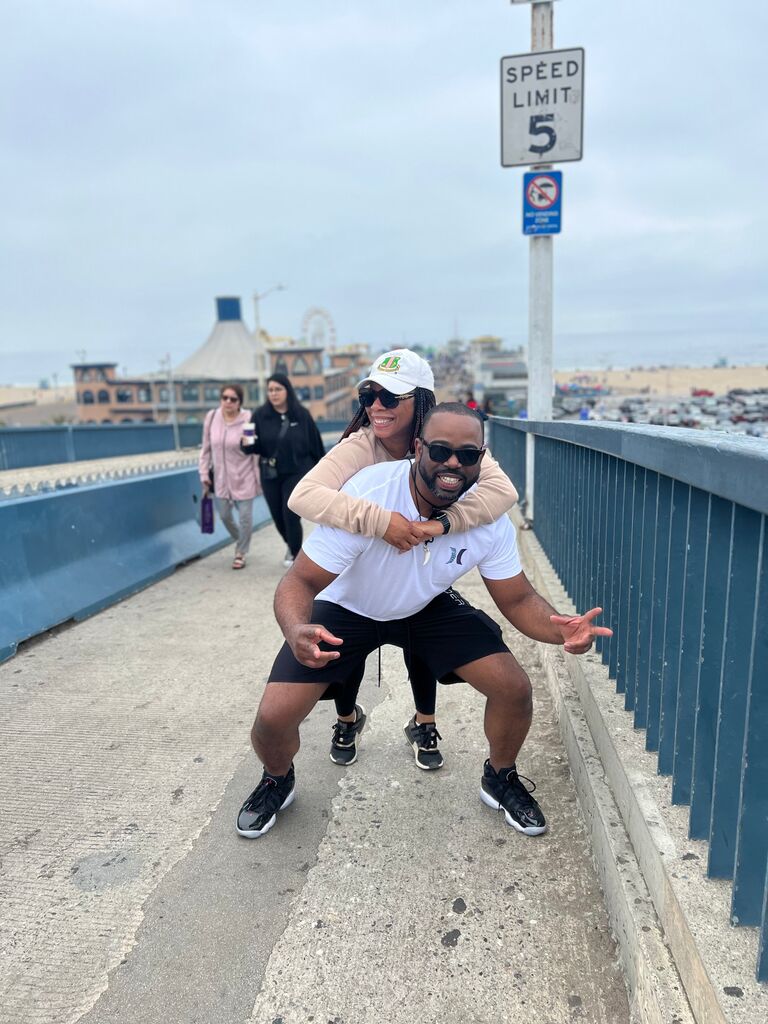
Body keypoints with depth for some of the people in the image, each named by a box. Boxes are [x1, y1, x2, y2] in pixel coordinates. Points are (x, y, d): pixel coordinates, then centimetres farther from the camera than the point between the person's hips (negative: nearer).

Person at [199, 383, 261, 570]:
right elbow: (206, 449, 6)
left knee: (245, 518, 4)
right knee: (225, 516, 17)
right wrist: (204, 474, 6)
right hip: (221, 479, 4)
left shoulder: (248, 419, -16)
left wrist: (259, 479, -11)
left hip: (243, 478, -4)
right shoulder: (211, 417, -3)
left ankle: (241, 552, 27)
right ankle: (239, 541, 46)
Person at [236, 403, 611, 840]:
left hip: (429, 607, 3)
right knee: (274, 718, -14)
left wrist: (560, 629, -33)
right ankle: (278, 781, 26)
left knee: (515, 689, -11)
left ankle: (500, 780, 24)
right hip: (347, 608, -2)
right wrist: (296, 631, -52)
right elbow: (300, 581, -29)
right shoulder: (366, 494, -33)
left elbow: (518, 599, -11)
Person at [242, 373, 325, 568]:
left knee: (291, 515, -8)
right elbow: (255, 446, -1)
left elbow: (315, 443, 0)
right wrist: (248, 444, -25)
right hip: (270, 475, 3)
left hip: (297, 473, -2)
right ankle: (292, 546, 41)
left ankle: (297, 556, 11)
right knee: (278, 516, 12)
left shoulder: (301, 414, -5)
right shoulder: (260, 415, -3)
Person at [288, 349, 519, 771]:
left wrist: (441, 522, -53)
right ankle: (348, 719, 32)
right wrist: (380, 520, -56)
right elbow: (302, 495, -46)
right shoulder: (358, 446, -31)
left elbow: (503, 490, -39)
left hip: (421, 566, 1)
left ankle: (423, 725, 31)